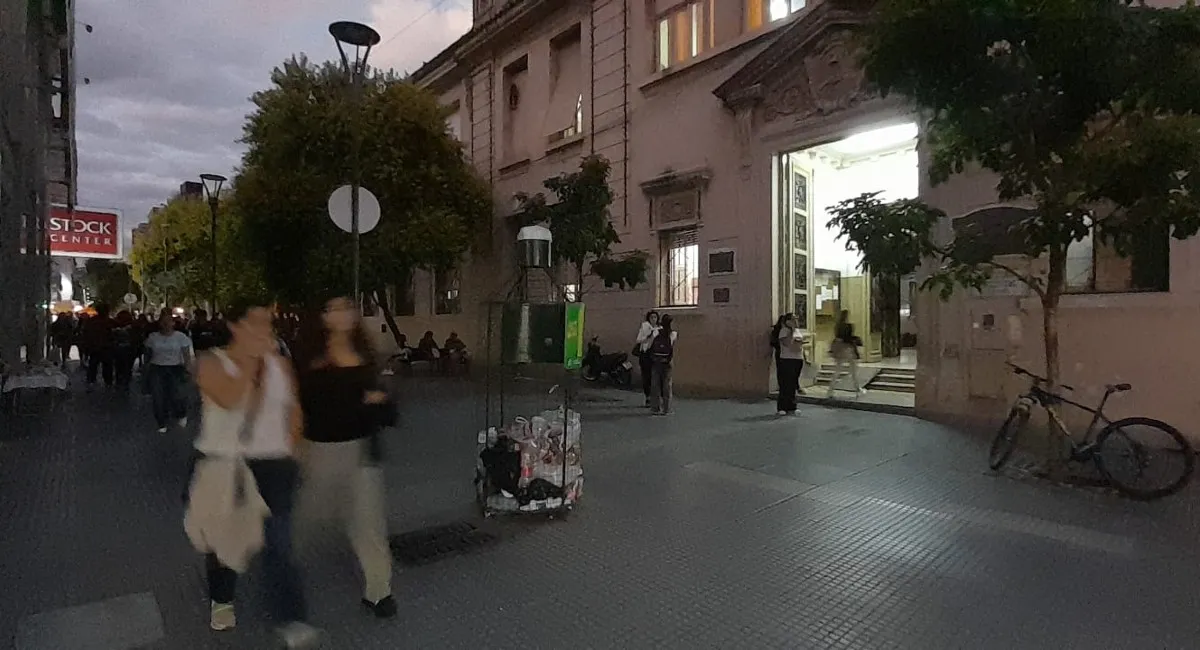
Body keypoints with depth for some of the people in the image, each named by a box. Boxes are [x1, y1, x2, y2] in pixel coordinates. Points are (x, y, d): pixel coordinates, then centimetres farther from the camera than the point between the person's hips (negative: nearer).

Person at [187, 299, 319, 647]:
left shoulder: (279, 364, 2)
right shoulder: (212, 362, -8)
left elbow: (294, 410, 10)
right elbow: (229, 400, -26)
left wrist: (291, 450, 6)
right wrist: (251, 359, -20)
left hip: (273, 465, 0)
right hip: (222, 463, 0)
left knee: (277, 541, -6)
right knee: (223, 535, 20)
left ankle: (291, 619, -1)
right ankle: (221, 600, 44)